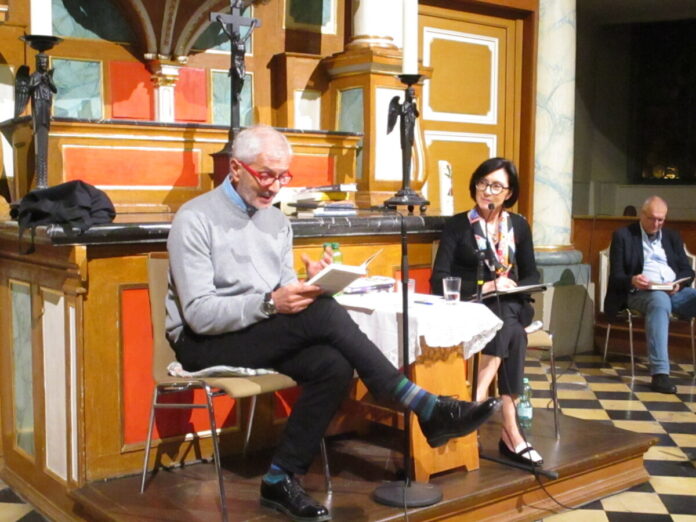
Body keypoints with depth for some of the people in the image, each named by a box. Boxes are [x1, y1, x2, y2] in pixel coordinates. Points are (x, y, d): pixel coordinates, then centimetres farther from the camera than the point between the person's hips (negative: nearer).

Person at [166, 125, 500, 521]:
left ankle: (281, 479, -14)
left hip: (267, 335, 7)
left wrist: (309, 283, -13)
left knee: (334, 366, -26)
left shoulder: (277, 220, 11)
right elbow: (199, 314, -18)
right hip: (205, 343, -6)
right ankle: (426, 408, -23)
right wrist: (269, 303, -29)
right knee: (323, 313, -28)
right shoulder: (196, 219, -10)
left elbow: (284, 295, 9)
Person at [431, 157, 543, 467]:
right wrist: (486, 287, -19)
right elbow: (439, 281, -8)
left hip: (511, 307, 3)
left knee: (508, 329, -33)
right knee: (509, 332, -33)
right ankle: (510, 432, -36)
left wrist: (513, 287, -10)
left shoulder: (518, 225, 13)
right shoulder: (457, 225, 0)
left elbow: (531, 276, 14)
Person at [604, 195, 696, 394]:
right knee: (660, 300, -39)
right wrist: (632, 280, -22)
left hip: (675, 291, 5)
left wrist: (680, 284, -8)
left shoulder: (672, 236, 22)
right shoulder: (623, 235, 8)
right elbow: (616, 275, 1)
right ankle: (659, 373, -45)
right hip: (640, 293, -5)